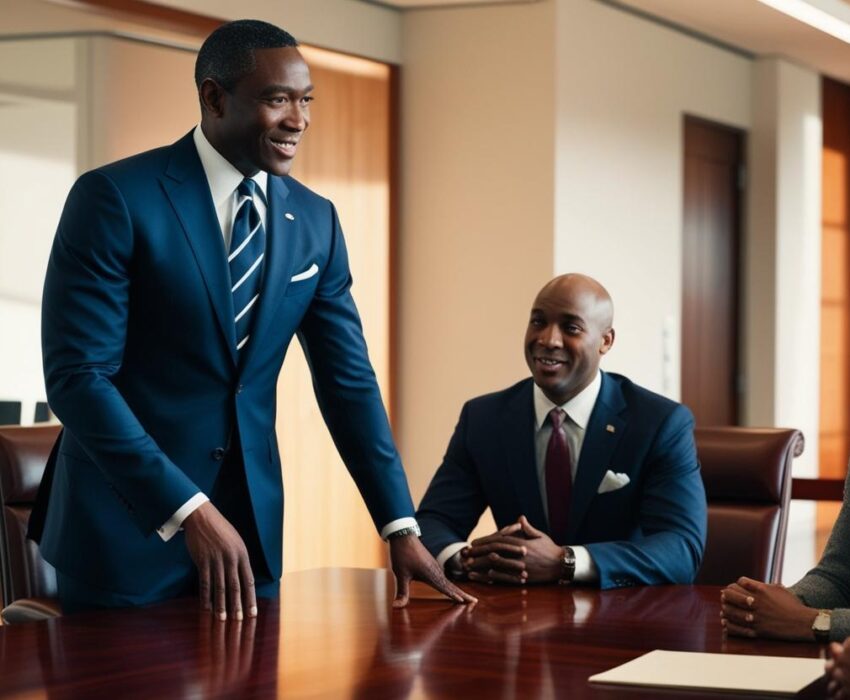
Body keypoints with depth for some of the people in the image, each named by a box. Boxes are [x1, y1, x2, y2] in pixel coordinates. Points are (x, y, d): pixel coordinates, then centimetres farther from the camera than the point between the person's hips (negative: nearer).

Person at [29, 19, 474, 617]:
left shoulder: (315, 221, 6)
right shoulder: (115, 198, -12)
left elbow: (349, 379, 8)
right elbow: (76, 375, -17)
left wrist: (401, 528, 1)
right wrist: (188, 510, -24)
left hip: (252, 519, 5)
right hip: (127, 520, -5)